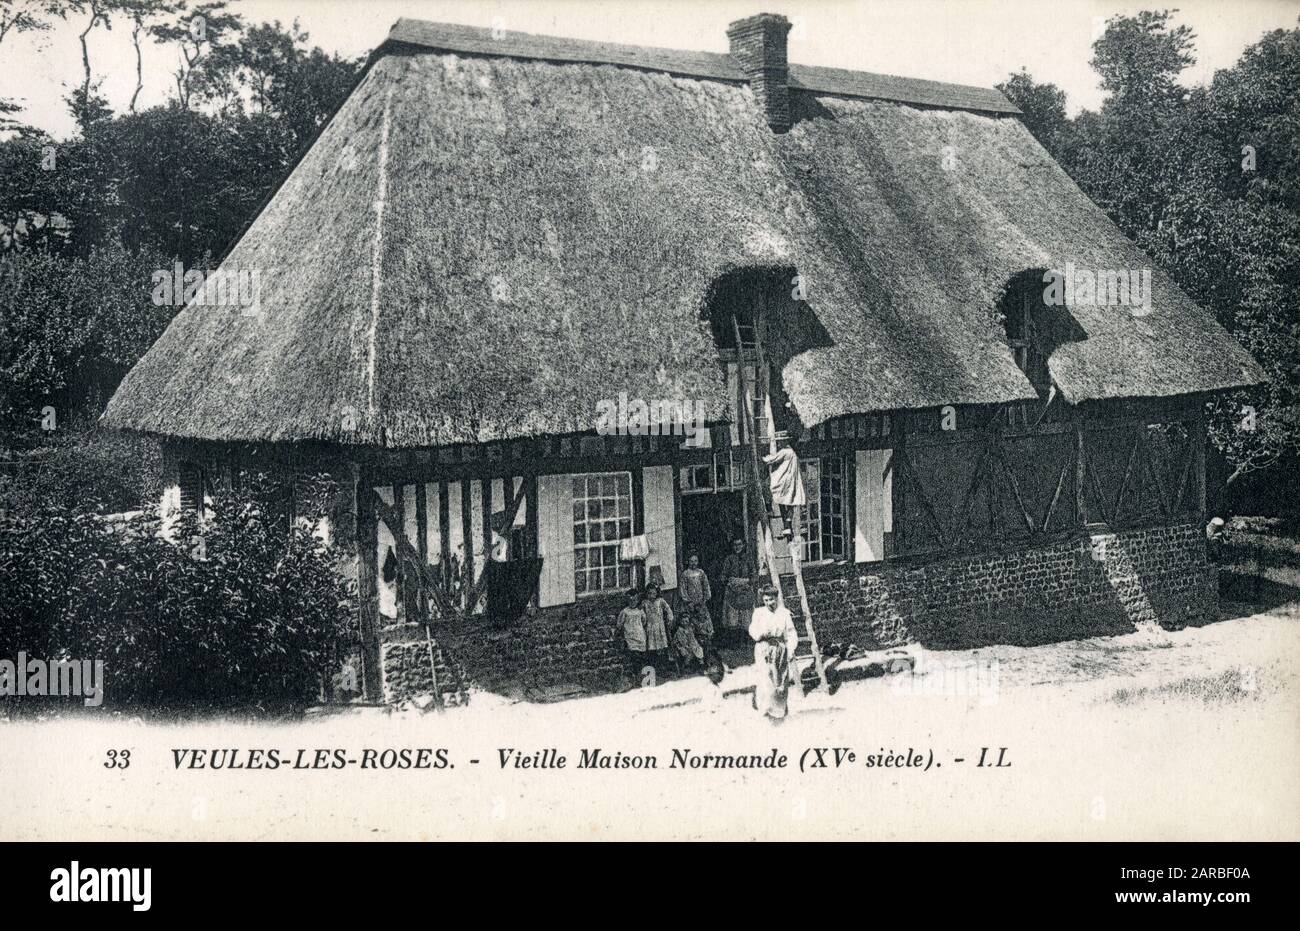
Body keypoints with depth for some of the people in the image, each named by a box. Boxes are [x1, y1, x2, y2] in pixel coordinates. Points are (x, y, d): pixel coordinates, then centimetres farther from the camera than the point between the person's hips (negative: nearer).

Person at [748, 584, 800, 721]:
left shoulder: (784, 613, 1)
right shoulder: (759, 613, 3)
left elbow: (791, 633, 0)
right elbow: (752, 630, 0)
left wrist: (791, 649, -10)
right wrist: (762, 633, -21)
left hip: (780, 651, 1)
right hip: (763, 651, -1)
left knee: (780, 682, 5)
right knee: (765, 680, -11)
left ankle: (779, 710, 15)